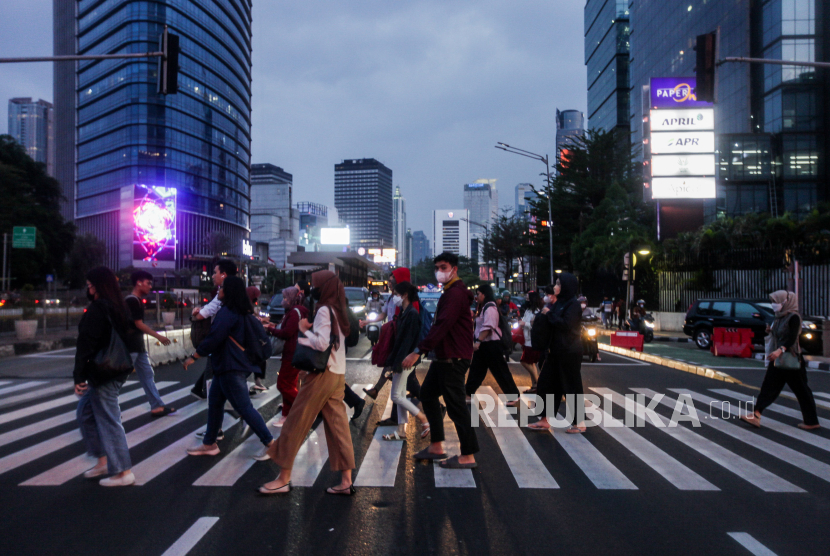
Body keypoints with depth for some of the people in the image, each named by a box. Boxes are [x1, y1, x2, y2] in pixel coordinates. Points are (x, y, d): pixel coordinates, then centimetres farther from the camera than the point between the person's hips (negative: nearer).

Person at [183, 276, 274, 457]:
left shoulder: (227, 312, -18)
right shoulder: (241, 312, 12)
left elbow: (214, 339, -22)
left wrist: (193, 357, -14)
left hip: (231, 367, -11)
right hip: (228, 365, 11)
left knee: (244, 407, -6)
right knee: (215, 401, 17)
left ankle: (270, 444, -1)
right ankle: (209, 443, 26)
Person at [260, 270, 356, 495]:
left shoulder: (324, 310, -12)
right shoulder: (338, 310, 14)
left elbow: (321, 343, -22)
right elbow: (330, 339, 12)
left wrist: (305, 331, -8)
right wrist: (309, 331, 1)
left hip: (323, 374, -9)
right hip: (338, 374, 9)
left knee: (296, 424, 1)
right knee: (338, 426, 8)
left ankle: (284, 479, 9)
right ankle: (346, 481, 9)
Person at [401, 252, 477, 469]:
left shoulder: (455, 293, -17)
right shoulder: (450, 292, 18)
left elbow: (441, 326, -26)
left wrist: (418, 351, -28)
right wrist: (421, 351, 19)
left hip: (453, 359, -11)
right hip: (443, 357, 11)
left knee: (455, 404, -7)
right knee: (427, 394, 16)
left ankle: (468, 456, 1)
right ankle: (436, 447, 23)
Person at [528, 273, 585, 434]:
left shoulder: (573, 304, -14)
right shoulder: (560, 302, 12)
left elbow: (565, 324, -24)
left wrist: (549, 314, -13)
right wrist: (547, 314, 0)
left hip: (569, 352, -9)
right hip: (557, 350, 9)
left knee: (571, 386, 0)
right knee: (547, 384, 9)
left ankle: (579, 423, 12)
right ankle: (545, 420, 16)